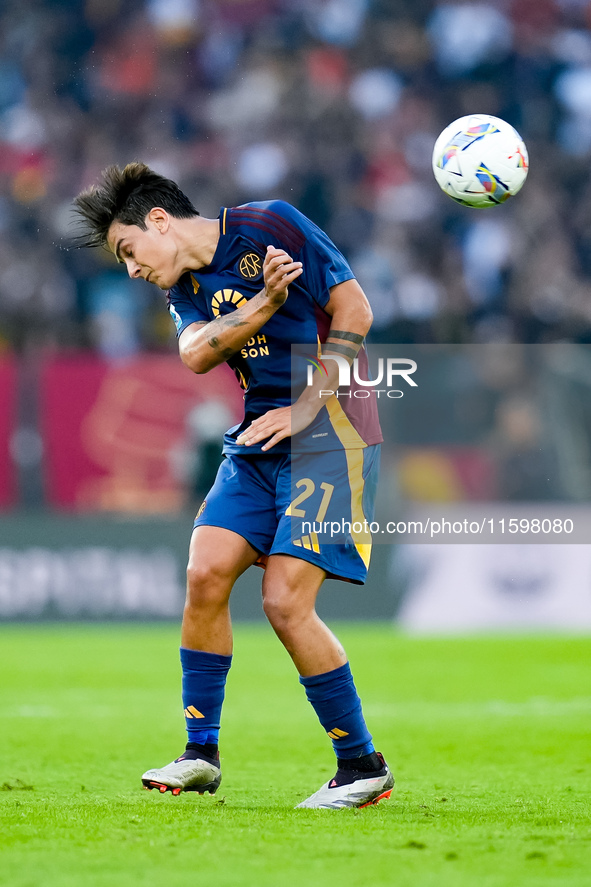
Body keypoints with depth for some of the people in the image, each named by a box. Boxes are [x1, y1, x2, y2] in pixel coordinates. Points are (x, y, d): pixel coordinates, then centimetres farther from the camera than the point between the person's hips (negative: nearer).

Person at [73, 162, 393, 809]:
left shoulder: (268, 225, -7)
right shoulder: (185, 286, 13)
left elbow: (353, 308, -10)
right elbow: (196, 353, -8)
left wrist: (307, 406, -14)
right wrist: (265, 302, -25)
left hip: (331, 433, -7)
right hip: (258, 439, 7)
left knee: (285, 601, -14)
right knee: (205, 574, -6)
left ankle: (363, 766, -2)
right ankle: (201, 753, 6)